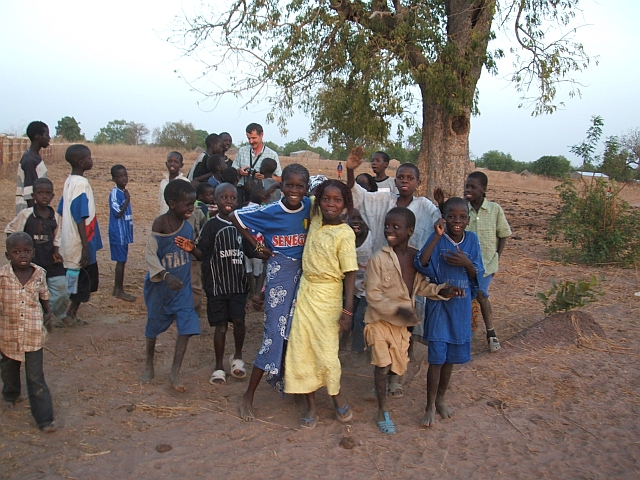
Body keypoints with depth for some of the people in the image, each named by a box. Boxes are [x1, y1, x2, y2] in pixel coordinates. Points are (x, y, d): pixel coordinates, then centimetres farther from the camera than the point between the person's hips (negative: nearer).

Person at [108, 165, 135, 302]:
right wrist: (127, 200, -18)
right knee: (121, 261, -2)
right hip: (118, 233, -8)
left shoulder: (124, 192, 10)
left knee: (122, 261, 13)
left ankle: (117, 289, 22)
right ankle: (119, 291, 7)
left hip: (124, 232, 8)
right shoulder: (115, 193, -16)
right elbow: (118, 213, -23)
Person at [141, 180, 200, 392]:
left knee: (187, 326, -7)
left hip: (183, 286, 4)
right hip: (161, 285, -4)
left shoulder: (187, 224, -5)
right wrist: (166, 276, -30)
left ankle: (174, 374, 3)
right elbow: (150, 255, -20)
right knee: (154, 325, 14)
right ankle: (149, 366, 38)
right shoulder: (160, 225, -20)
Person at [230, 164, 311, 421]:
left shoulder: (310, 207, -2)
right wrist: (257, 245, -3)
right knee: (275, 332, -4)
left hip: (304, 271, 4)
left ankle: (277, 376, 34)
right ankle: (248, 396, 7)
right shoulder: (270, 211, -12)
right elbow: (234, 216, -2)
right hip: (279, 272, -4)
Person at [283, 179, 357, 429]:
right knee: (301, 347, 6)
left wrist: (348, 310, -18)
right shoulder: (315, 220, 2)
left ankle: (336, 394, 28)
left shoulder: (345, 233, -13)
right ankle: (310, 403, 20)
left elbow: (350, 274, -15)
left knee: (326, 350, 0)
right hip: (305, 291, 6)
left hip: (327, 296, -5)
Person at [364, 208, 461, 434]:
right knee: (383, 365, -1)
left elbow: (420, 285, 6)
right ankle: (382, 412, 17)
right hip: (380, 320, -5)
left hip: (402, 322, 5)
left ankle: (381, 386, 47)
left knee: (398, 365, 15)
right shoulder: (379, 259, -20)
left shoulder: (416, 257, -5)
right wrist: (397, 309, -27)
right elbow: (373, 294, -18)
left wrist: (442, 290, -10)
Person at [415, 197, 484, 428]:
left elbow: (478, 275, 1)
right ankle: (430, 406, 16)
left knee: (451, 357, 15)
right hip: (439, 305, -4)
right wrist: (437, 236, -31)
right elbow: (421, 264, -26)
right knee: (436, 358, 0)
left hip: (461, 307, 4)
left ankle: (440, 399, 34)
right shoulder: (438, 238, -11)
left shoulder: (472, 239, -1)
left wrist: (467, 263, -19)